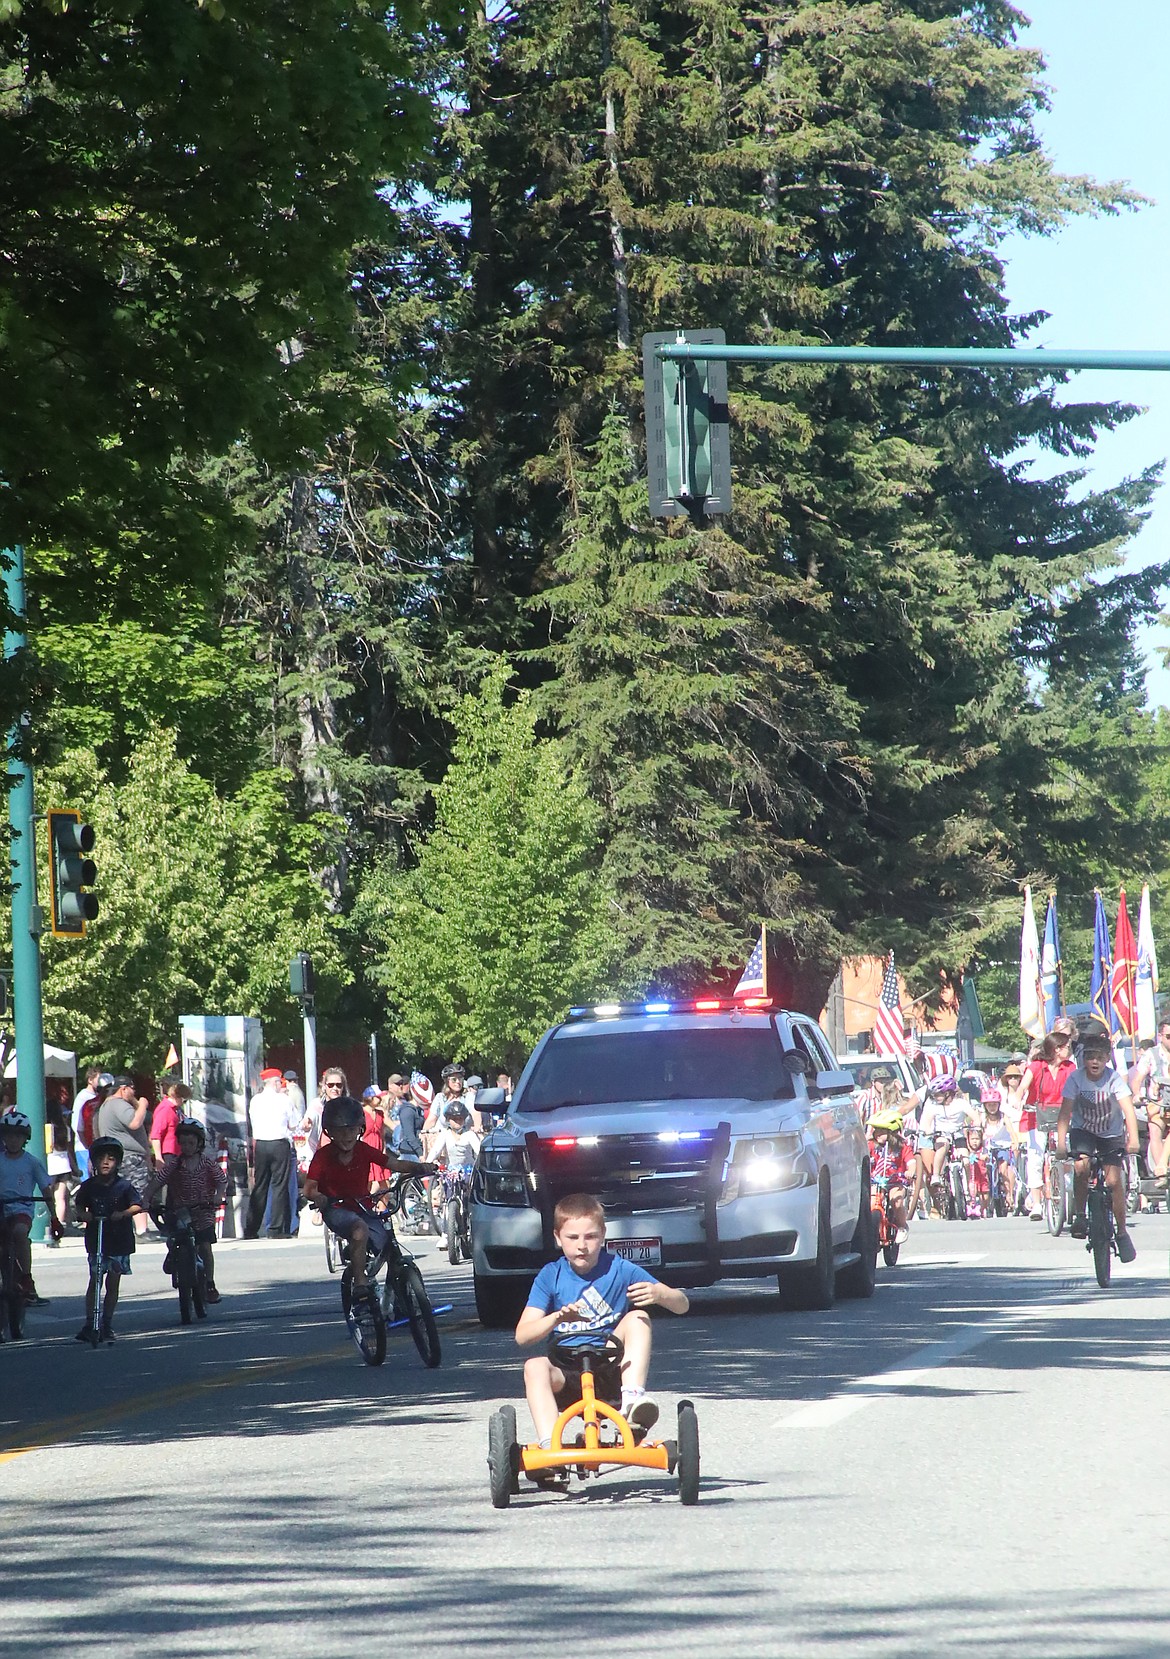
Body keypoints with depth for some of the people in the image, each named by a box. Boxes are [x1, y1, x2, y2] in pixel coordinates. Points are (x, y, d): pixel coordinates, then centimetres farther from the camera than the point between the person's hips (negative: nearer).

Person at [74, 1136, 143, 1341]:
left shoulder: (123, 1186, -4)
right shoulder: (88, 1186, 2)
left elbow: (137, 1206, -8)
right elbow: (80, 1206, 5)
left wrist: (123, 1213, -26)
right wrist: (83, 1215, -17)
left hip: (119, 1241, -1)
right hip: (95, 1239, 1)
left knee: (113, 1283, 4)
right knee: (94, 1281, 0)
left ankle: (107, 1324, 13)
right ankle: (89, 1323, 3)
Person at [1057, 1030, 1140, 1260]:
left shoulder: (1114, 1079, -20)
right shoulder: (1075, 1078, -18)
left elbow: (1128, 1108, -30)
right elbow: (1065, 1111, -22)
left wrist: (1133, 1138, -45)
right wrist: (1061, 1142, -35)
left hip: (1111, 1133, -1)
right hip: (1083, 1131, 1)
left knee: (1113, 1180, -12)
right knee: (1081, 1165, -28)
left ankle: (1122, 1231, 4)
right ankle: (1079, 1214, -8)